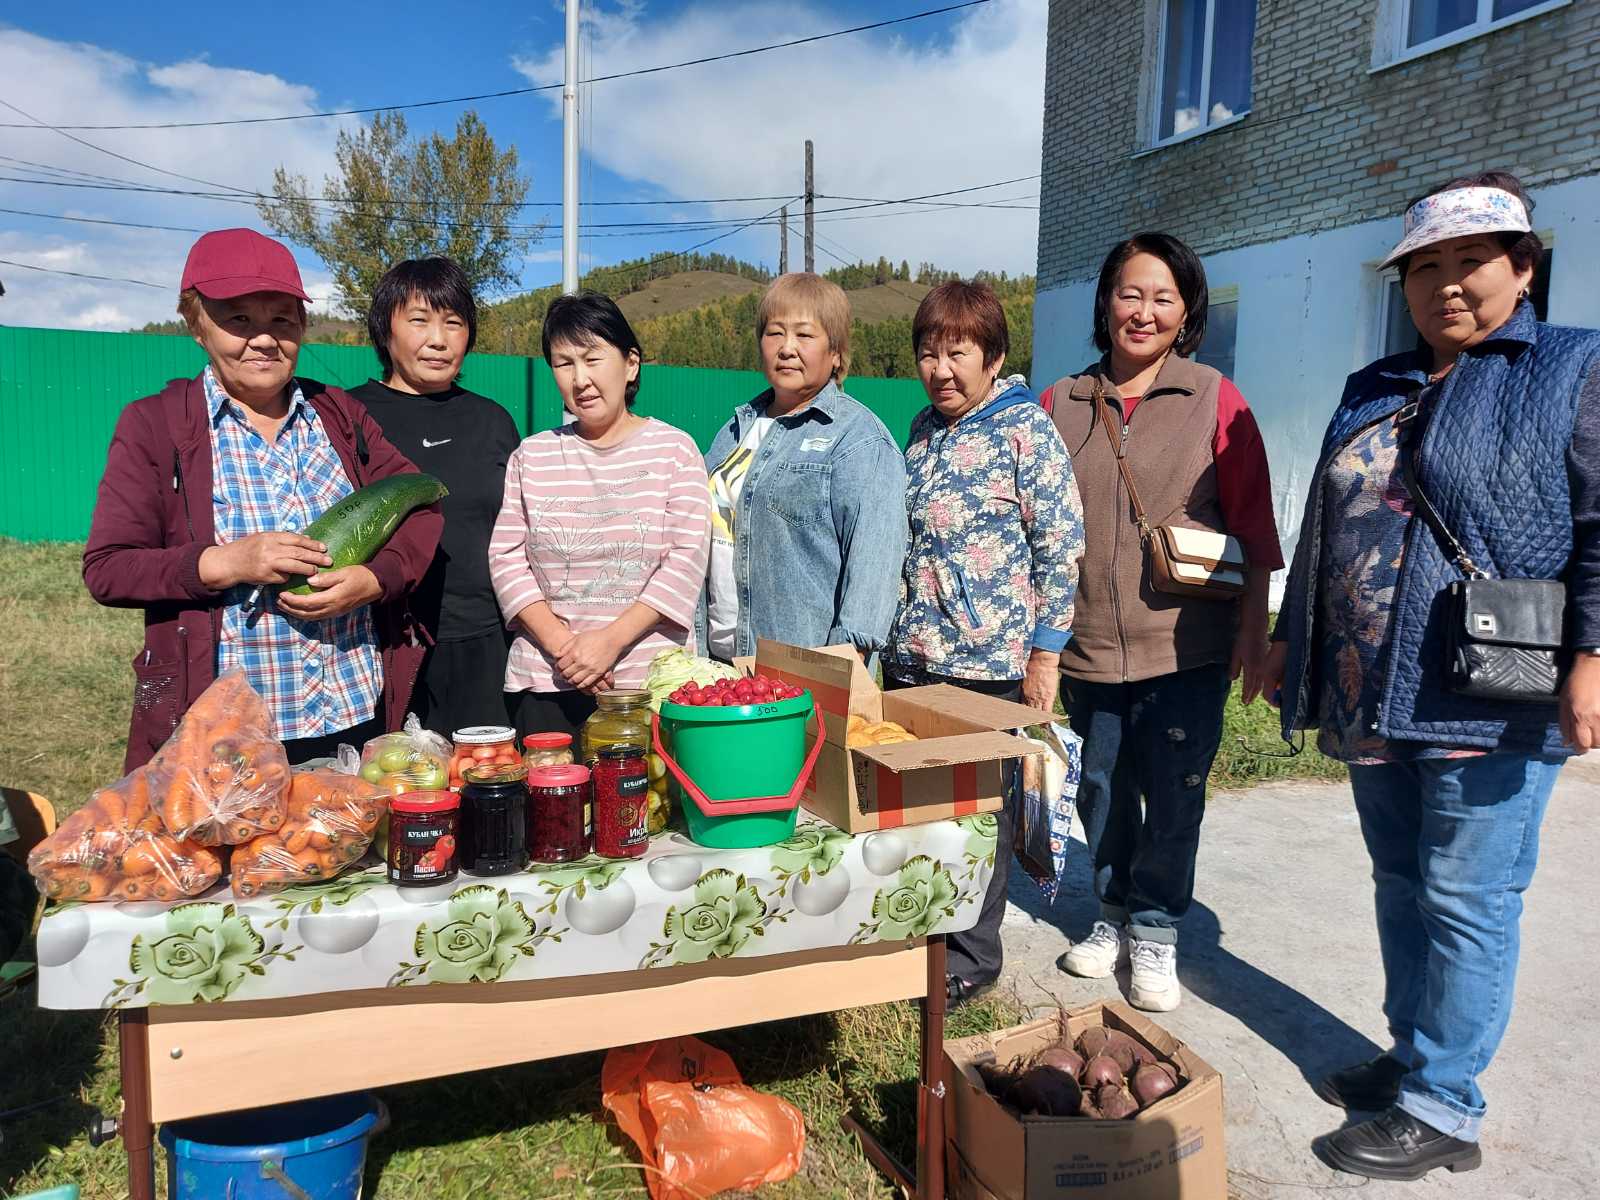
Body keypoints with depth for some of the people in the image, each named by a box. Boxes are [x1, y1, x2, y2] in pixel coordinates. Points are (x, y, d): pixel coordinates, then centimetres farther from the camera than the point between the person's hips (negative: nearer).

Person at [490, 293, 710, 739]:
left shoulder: (673, 449, 2)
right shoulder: (531, 455, 8)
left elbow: (687, 556, -5)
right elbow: (505, 555, 4)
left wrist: (612, 640, -13)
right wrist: (560, 643, -10)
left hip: (651, 679, -2)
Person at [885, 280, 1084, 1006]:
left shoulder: (1027, 429, -8)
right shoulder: (922, 431, 11)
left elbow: (1062, 546, -10)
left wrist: (1045, 654, -12)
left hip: (987, 661, -6)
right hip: (910, 659, 6)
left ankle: (973, 955, 24)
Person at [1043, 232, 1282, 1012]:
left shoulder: (1215, 402, -2)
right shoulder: (1062, 404, 5)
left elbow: (1253, 524, -1)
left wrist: (1253, 628, -3)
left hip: (1186, 646, -2)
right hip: (1088, 644, 3)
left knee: (1173, 796, 5)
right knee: (1101, 793, 14)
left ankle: (1155, 932, 25)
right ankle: (1114, 912, 35)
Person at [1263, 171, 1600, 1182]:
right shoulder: (1375, 392, 16)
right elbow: (1328, 531, 20)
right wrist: (1293, 642, 19)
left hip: (1491, 707, -6)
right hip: (1374, 698, 6)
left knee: (1466, 902, 1)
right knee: (1400, 888, 16)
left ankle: (1443, 1111, 15)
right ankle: (1415, 1056, 32)